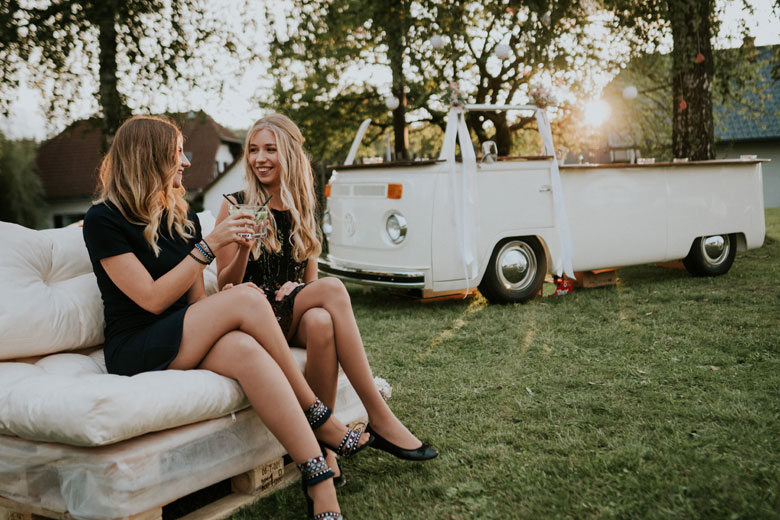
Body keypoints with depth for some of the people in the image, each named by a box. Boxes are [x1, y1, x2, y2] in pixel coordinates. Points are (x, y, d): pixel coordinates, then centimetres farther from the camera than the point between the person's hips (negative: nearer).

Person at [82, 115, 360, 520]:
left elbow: (196, 300, 13)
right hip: (136, 354, -5)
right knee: (246, 300, -28)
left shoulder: (184, 218, 16)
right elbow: (152, 299, -15)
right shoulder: (103, 220, -5)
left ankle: (320, 486, -36)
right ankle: (319, 418, -19)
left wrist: (227, 296, -10)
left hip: (190, 344, 5)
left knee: (244, 350, -33)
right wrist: (209, 246, -14)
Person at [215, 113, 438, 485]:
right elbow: (226, 285, 0)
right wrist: (243, 250, -20)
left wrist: (296, 287, -6)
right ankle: (379, 419, -30)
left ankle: (323, 446, -30)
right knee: (333, 288, -32)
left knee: (321, 322, -36)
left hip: (293, 316, 3)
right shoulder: (236, 206, 3)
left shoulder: (301, 210, 15)